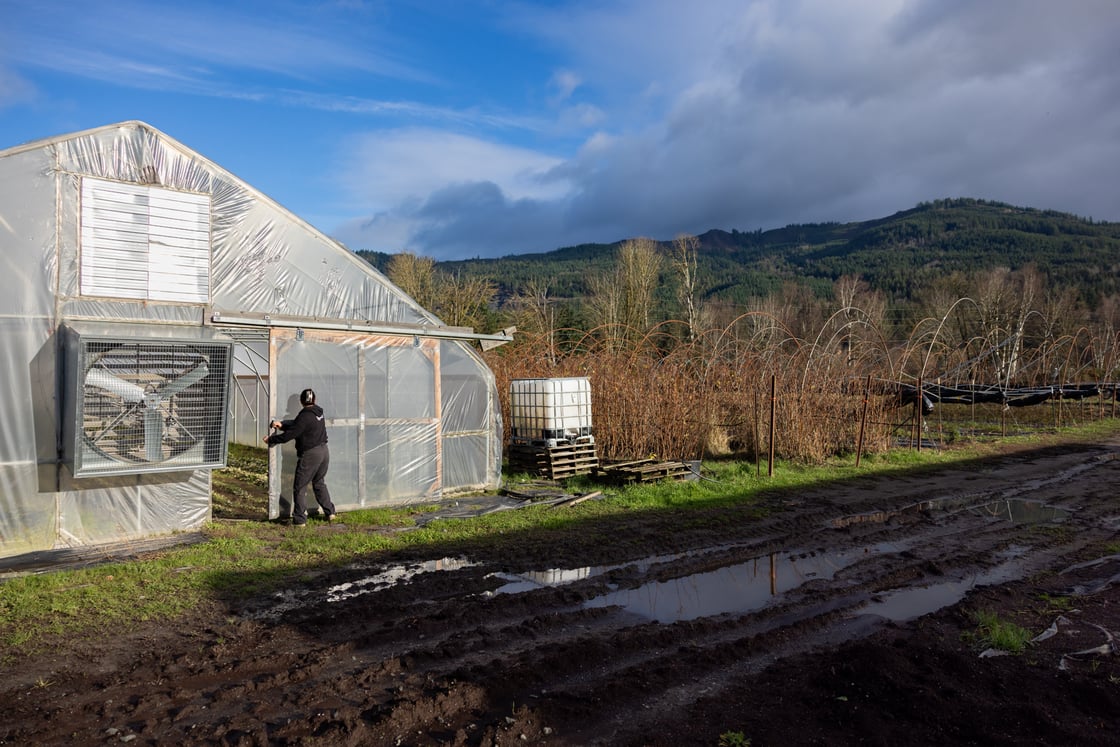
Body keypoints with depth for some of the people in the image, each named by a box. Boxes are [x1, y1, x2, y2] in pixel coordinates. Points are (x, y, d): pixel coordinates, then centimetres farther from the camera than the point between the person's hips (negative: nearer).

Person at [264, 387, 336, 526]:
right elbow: (295, 424, 14)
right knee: (319, 483, 23)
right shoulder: (318, 413, 8)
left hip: (310, 455, -8)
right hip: (324, 451, 8)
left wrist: (270, 439, -4)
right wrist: (282, 424, 2)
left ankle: (299, 519, 4)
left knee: (299, 488, 2)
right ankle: (330, 512, 25)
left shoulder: (305, 417, -17)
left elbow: (289, 435, -16)